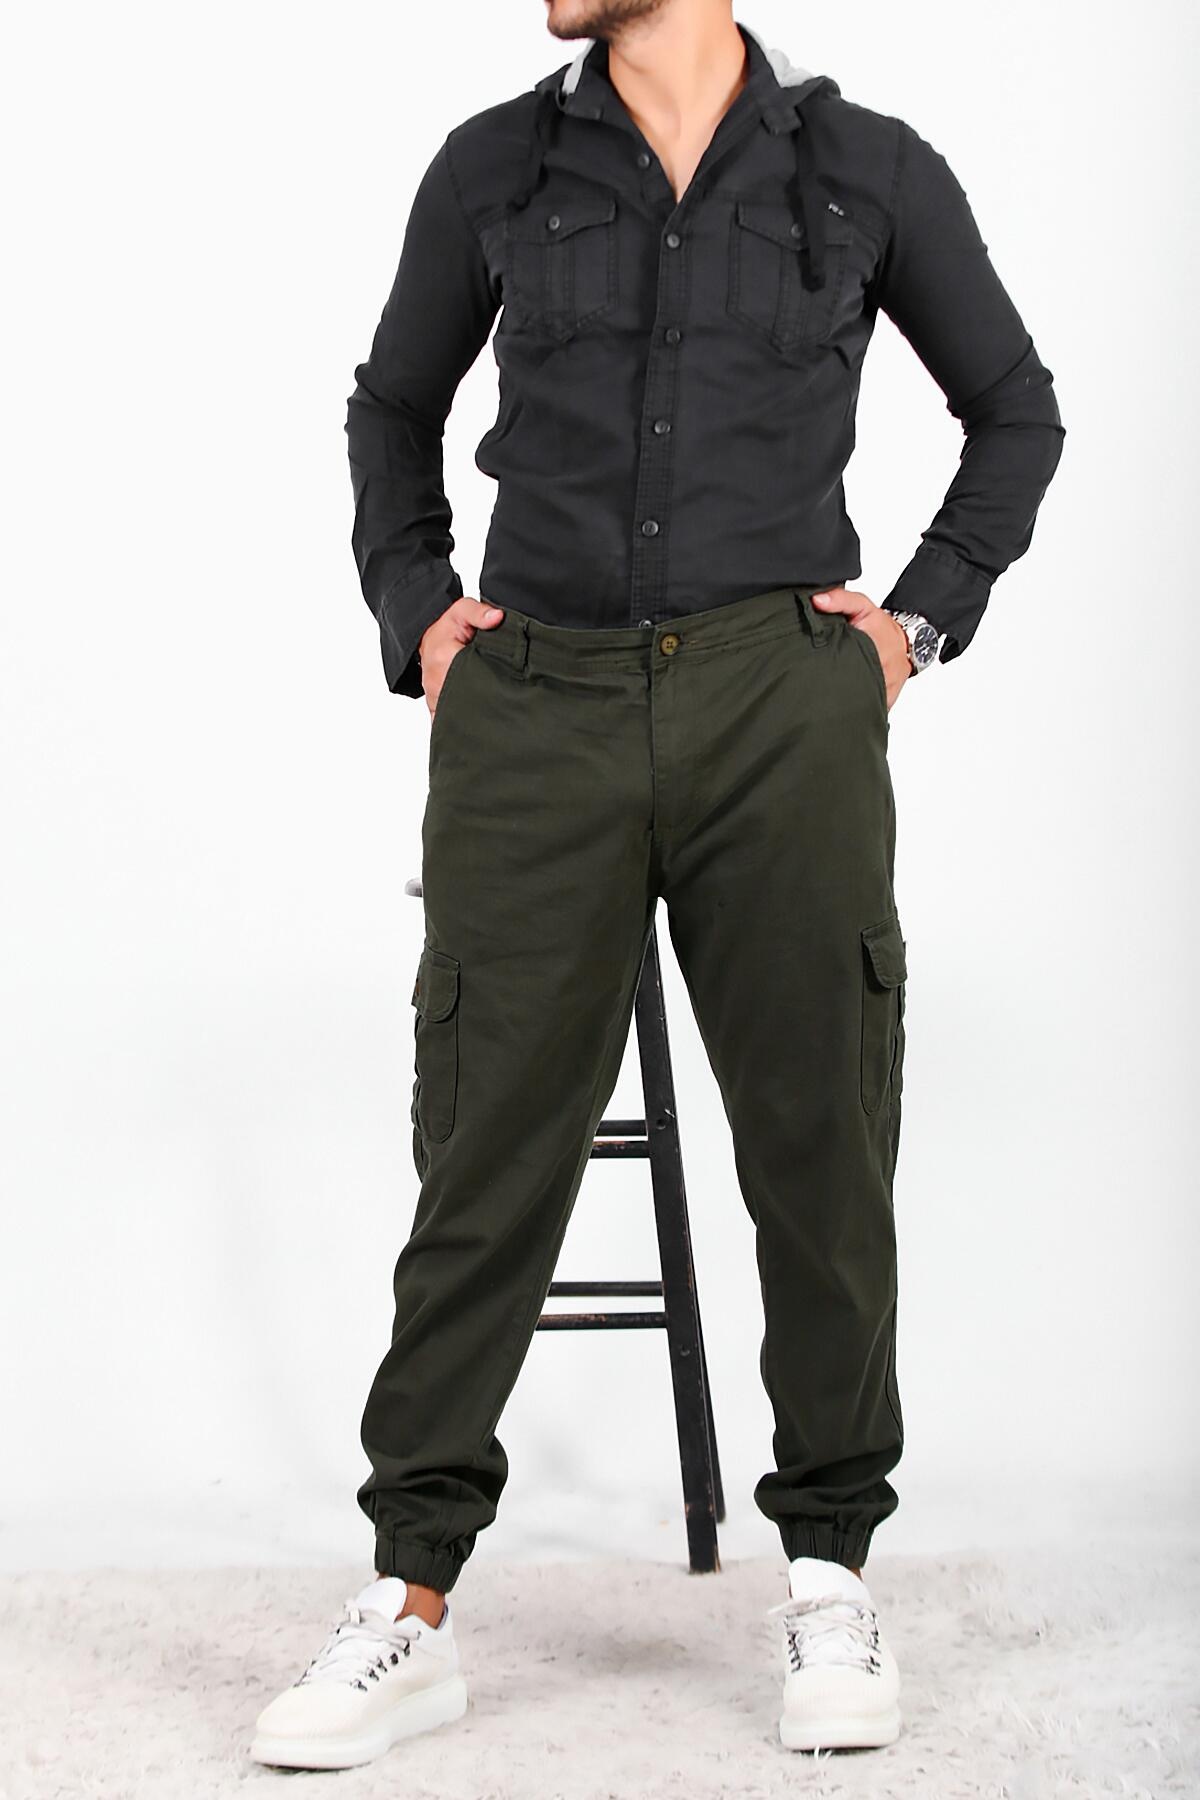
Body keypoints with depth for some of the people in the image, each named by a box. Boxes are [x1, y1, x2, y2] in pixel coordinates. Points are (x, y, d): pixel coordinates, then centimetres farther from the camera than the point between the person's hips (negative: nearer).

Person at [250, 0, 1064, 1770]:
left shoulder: (870, 168, 5)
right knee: (488, 1145, 1)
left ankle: (831, 1576, 18)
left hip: (783, 707, 0)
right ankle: (411, 1609, 8)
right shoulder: (494, 167, 8)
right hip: (537, 711, 1)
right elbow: (393, 406, 22)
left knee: (821, 1137, 3)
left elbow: (1015, 407, 16)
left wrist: (922, 615, 5)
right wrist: (416, 615, 9)